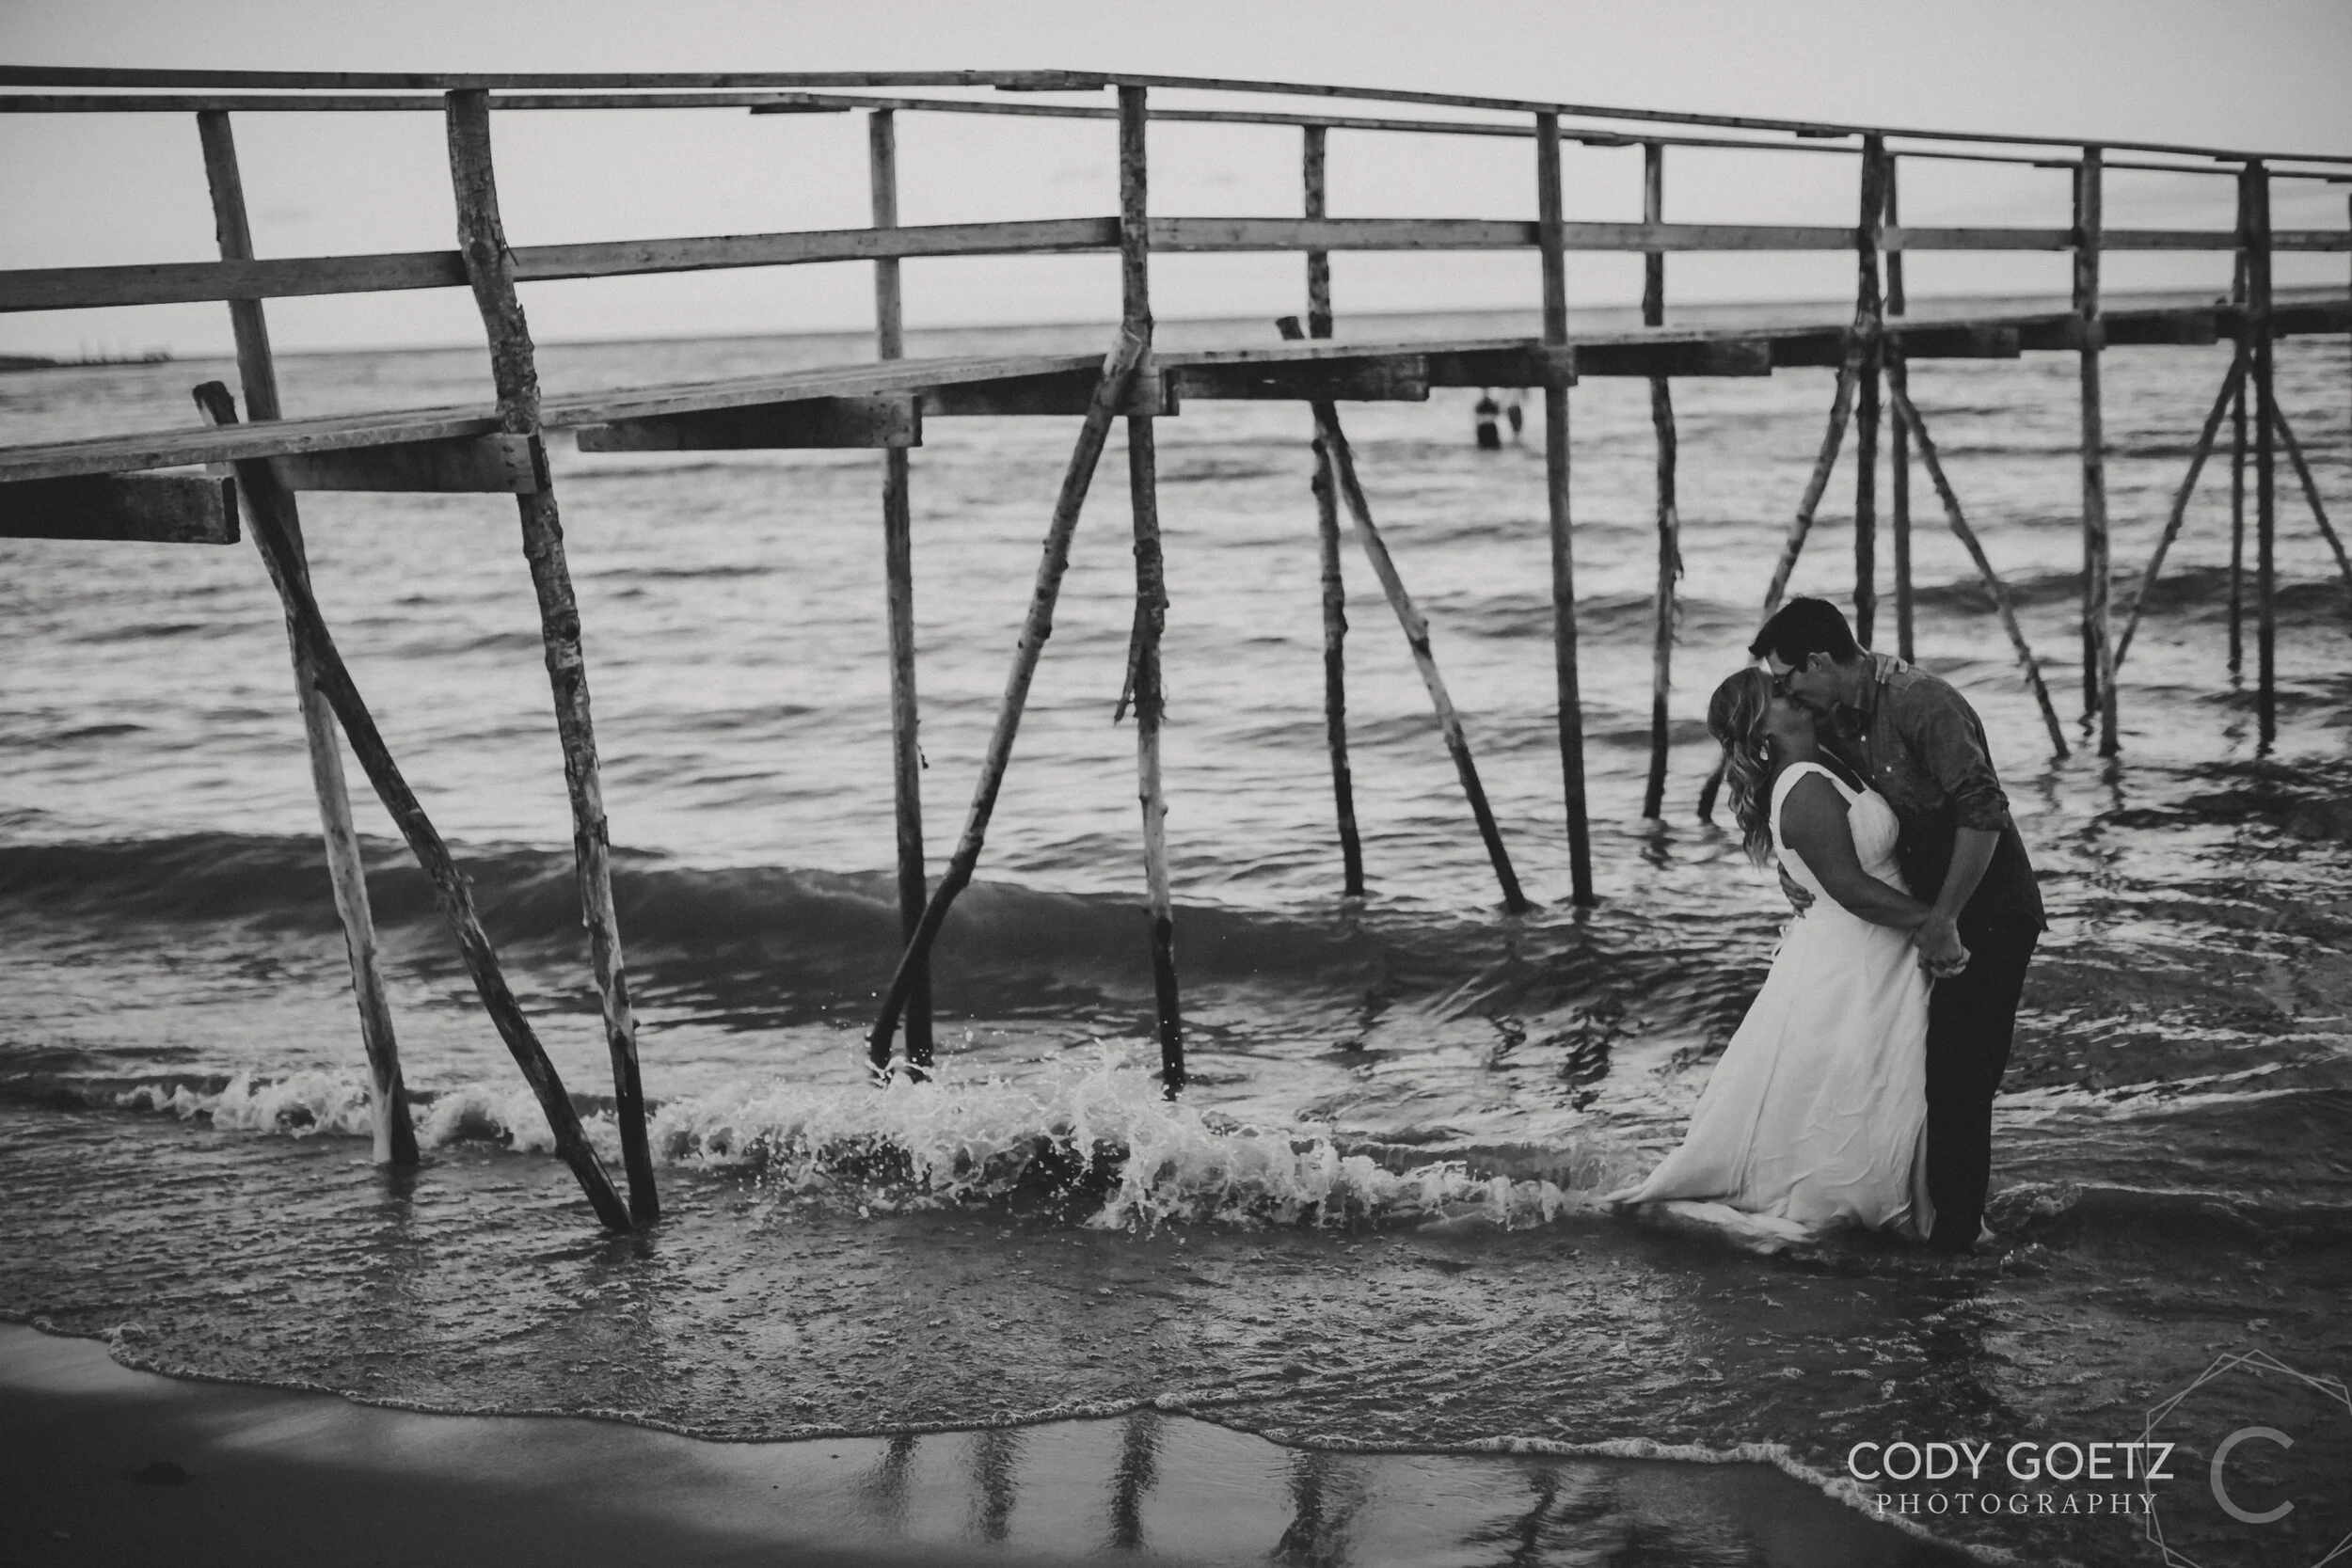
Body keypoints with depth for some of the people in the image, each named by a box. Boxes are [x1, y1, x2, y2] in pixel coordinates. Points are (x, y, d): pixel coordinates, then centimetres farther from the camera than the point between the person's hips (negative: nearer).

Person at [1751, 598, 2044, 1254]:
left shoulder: (1923, 704, -24)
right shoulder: (1841, 719, 4)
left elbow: (1984, 812, -29)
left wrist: (1943, 921, -26)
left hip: (1987, 915, -9)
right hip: (1931, 910, 9)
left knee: (1957, 1076, -6)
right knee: (1925, 1064, 14)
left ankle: (1953, 1236, 3)